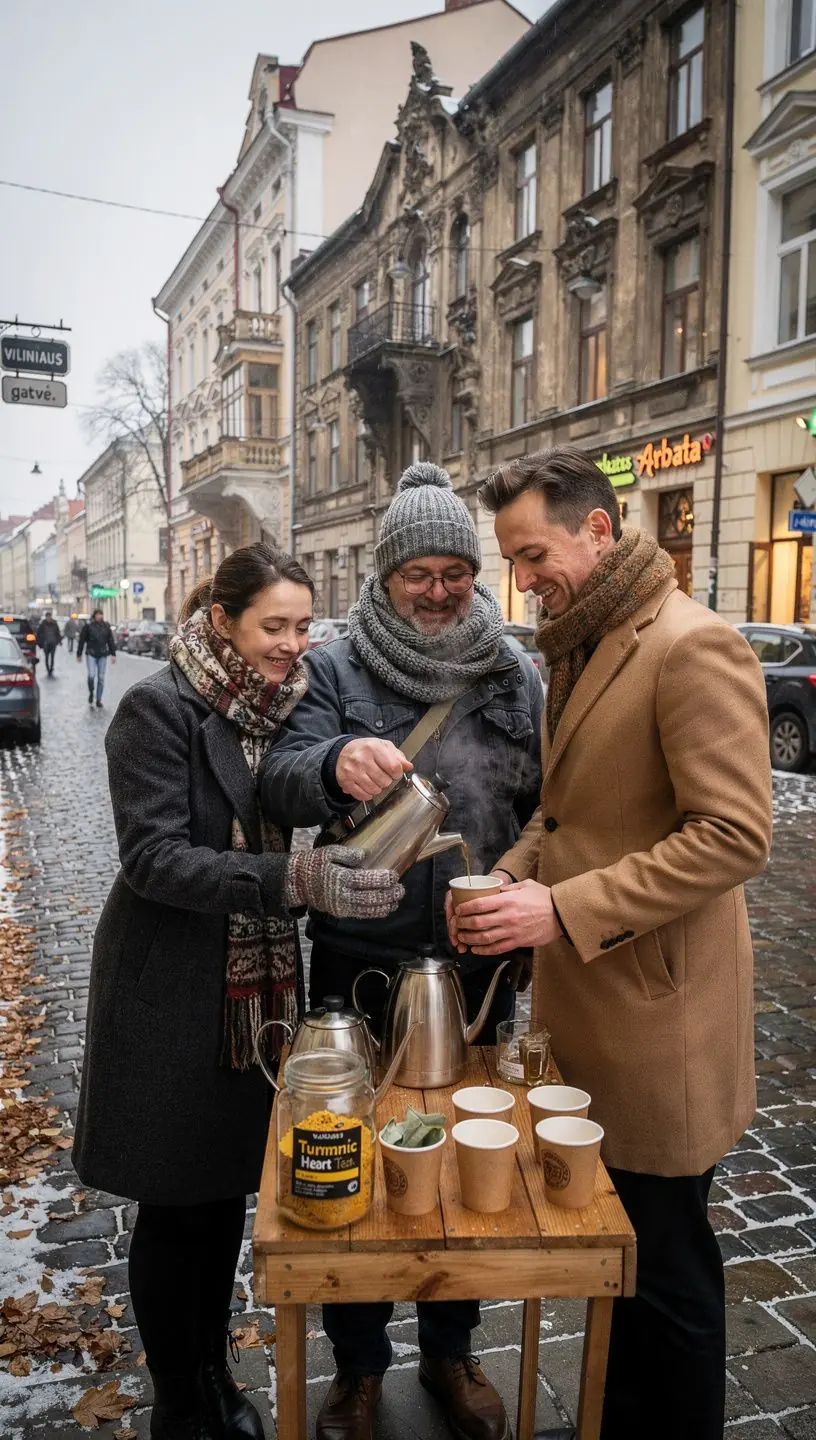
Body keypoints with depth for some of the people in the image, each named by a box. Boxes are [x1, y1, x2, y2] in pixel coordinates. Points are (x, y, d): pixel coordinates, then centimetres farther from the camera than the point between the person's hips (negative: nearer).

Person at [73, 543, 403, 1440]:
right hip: (173, 997, -6)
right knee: (173, 1206, 11)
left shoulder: (283, 705, 4)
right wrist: (291, 880, -34)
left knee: (227, 1192, 19)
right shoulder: (160, 709, -16)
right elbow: (153, 857, -23)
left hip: (258, 991, 6)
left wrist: (331, 873, -4)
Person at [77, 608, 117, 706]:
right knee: (91, 675, -16)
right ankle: (91, 693, 11)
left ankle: (98, 700, 12)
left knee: (101, 678, 3)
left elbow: (111, 641, 7)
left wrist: (113, 654, 1)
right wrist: (79, 654, 3)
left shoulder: (106, 626, 5)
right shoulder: (88, 625, -3)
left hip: (103, 655, 2)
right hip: (91, 654, -2)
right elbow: (82, 641, 1)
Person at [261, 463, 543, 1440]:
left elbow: (548, 808, 4)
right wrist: (335, 763, -40)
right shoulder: (336, 671, -4)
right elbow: (280, 783, -18)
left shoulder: (516, 678, 2)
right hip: (360, 964, -1)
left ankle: (450, 1351, 44)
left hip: (478, 965, 2)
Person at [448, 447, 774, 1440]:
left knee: (663, 1267, 9)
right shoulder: (574, 649, 12)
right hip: (582, 1004, 9)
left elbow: (735, 833, -23)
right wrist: (511, 875, 3)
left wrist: (563, 909, -24)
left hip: (653, 1012, -8)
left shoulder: (693, 646, -17)